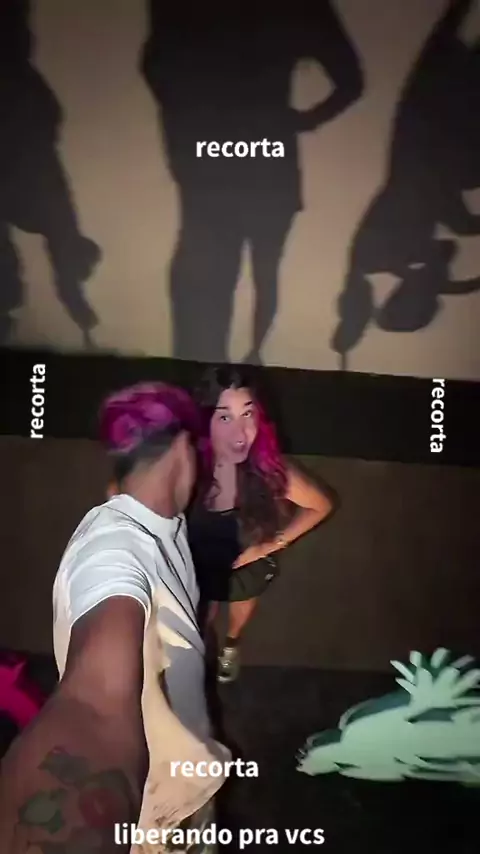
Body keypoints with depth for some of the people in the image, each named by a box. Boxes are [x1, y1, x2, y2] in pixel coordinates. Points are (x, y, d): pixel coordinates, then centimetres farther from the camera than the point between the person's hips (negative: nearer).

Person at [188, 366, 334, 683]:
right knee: (203, 620, 32)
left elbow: (321, 505, -16)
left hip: (248, 564, 1)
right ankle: (206, 643, 69)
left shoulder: (269, 470, -35)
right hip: (199, 567, -1)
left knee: (241, 610, 36)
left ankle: (232, 643, 71)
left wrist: (273, 543, -17)